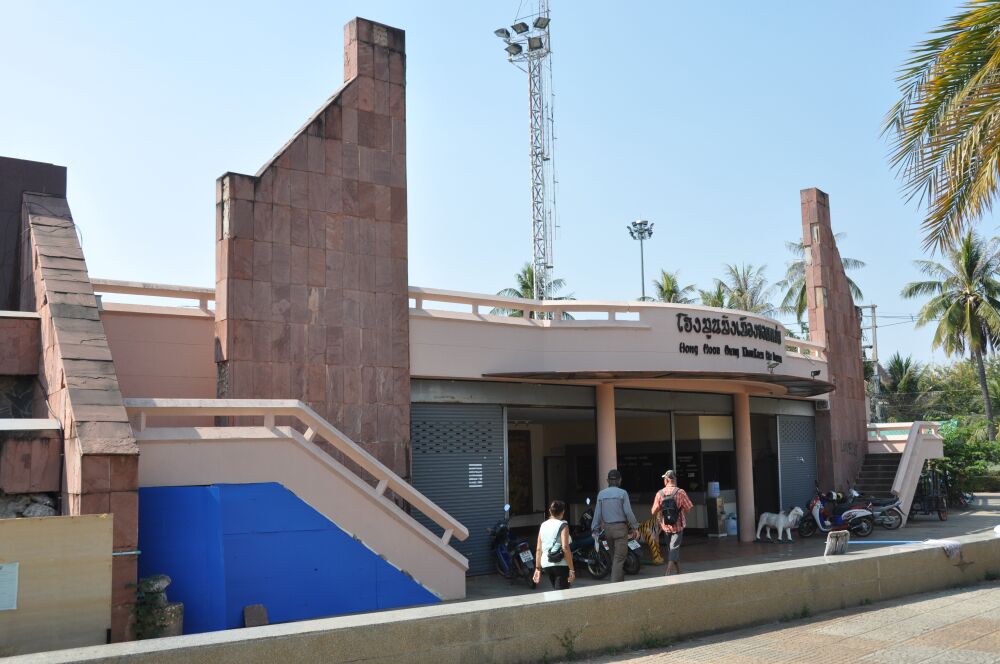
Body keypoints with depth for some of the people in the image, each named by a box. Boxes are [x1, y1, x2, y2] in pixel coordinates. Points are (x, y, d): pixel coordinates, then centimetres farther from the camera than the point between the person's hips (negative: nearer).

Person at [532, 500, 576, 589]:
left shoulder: (543, 525, 10)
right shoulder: (562, 525, -6)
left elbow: (538, 549, 10)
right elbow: (565, 548, -16)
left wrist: (538, 568, 15)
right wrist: (571, 569, -14)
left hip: (546, 564, 6)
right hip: (560, 564, -6)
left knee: (556, 592, 20)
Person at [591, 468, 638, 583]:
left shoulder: (601, 494, 4)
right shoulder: (622, 493, -8)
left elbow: (597, 513, 4)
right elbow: (628, 512, -9)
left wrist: (595, 531, 8)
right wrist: (634, 527, 1)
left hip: (607, 528, 5)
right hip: (620, 527, -5)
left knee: (616, 555, 19)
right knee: (619, 557, -3)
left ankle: (621, 581, 24)